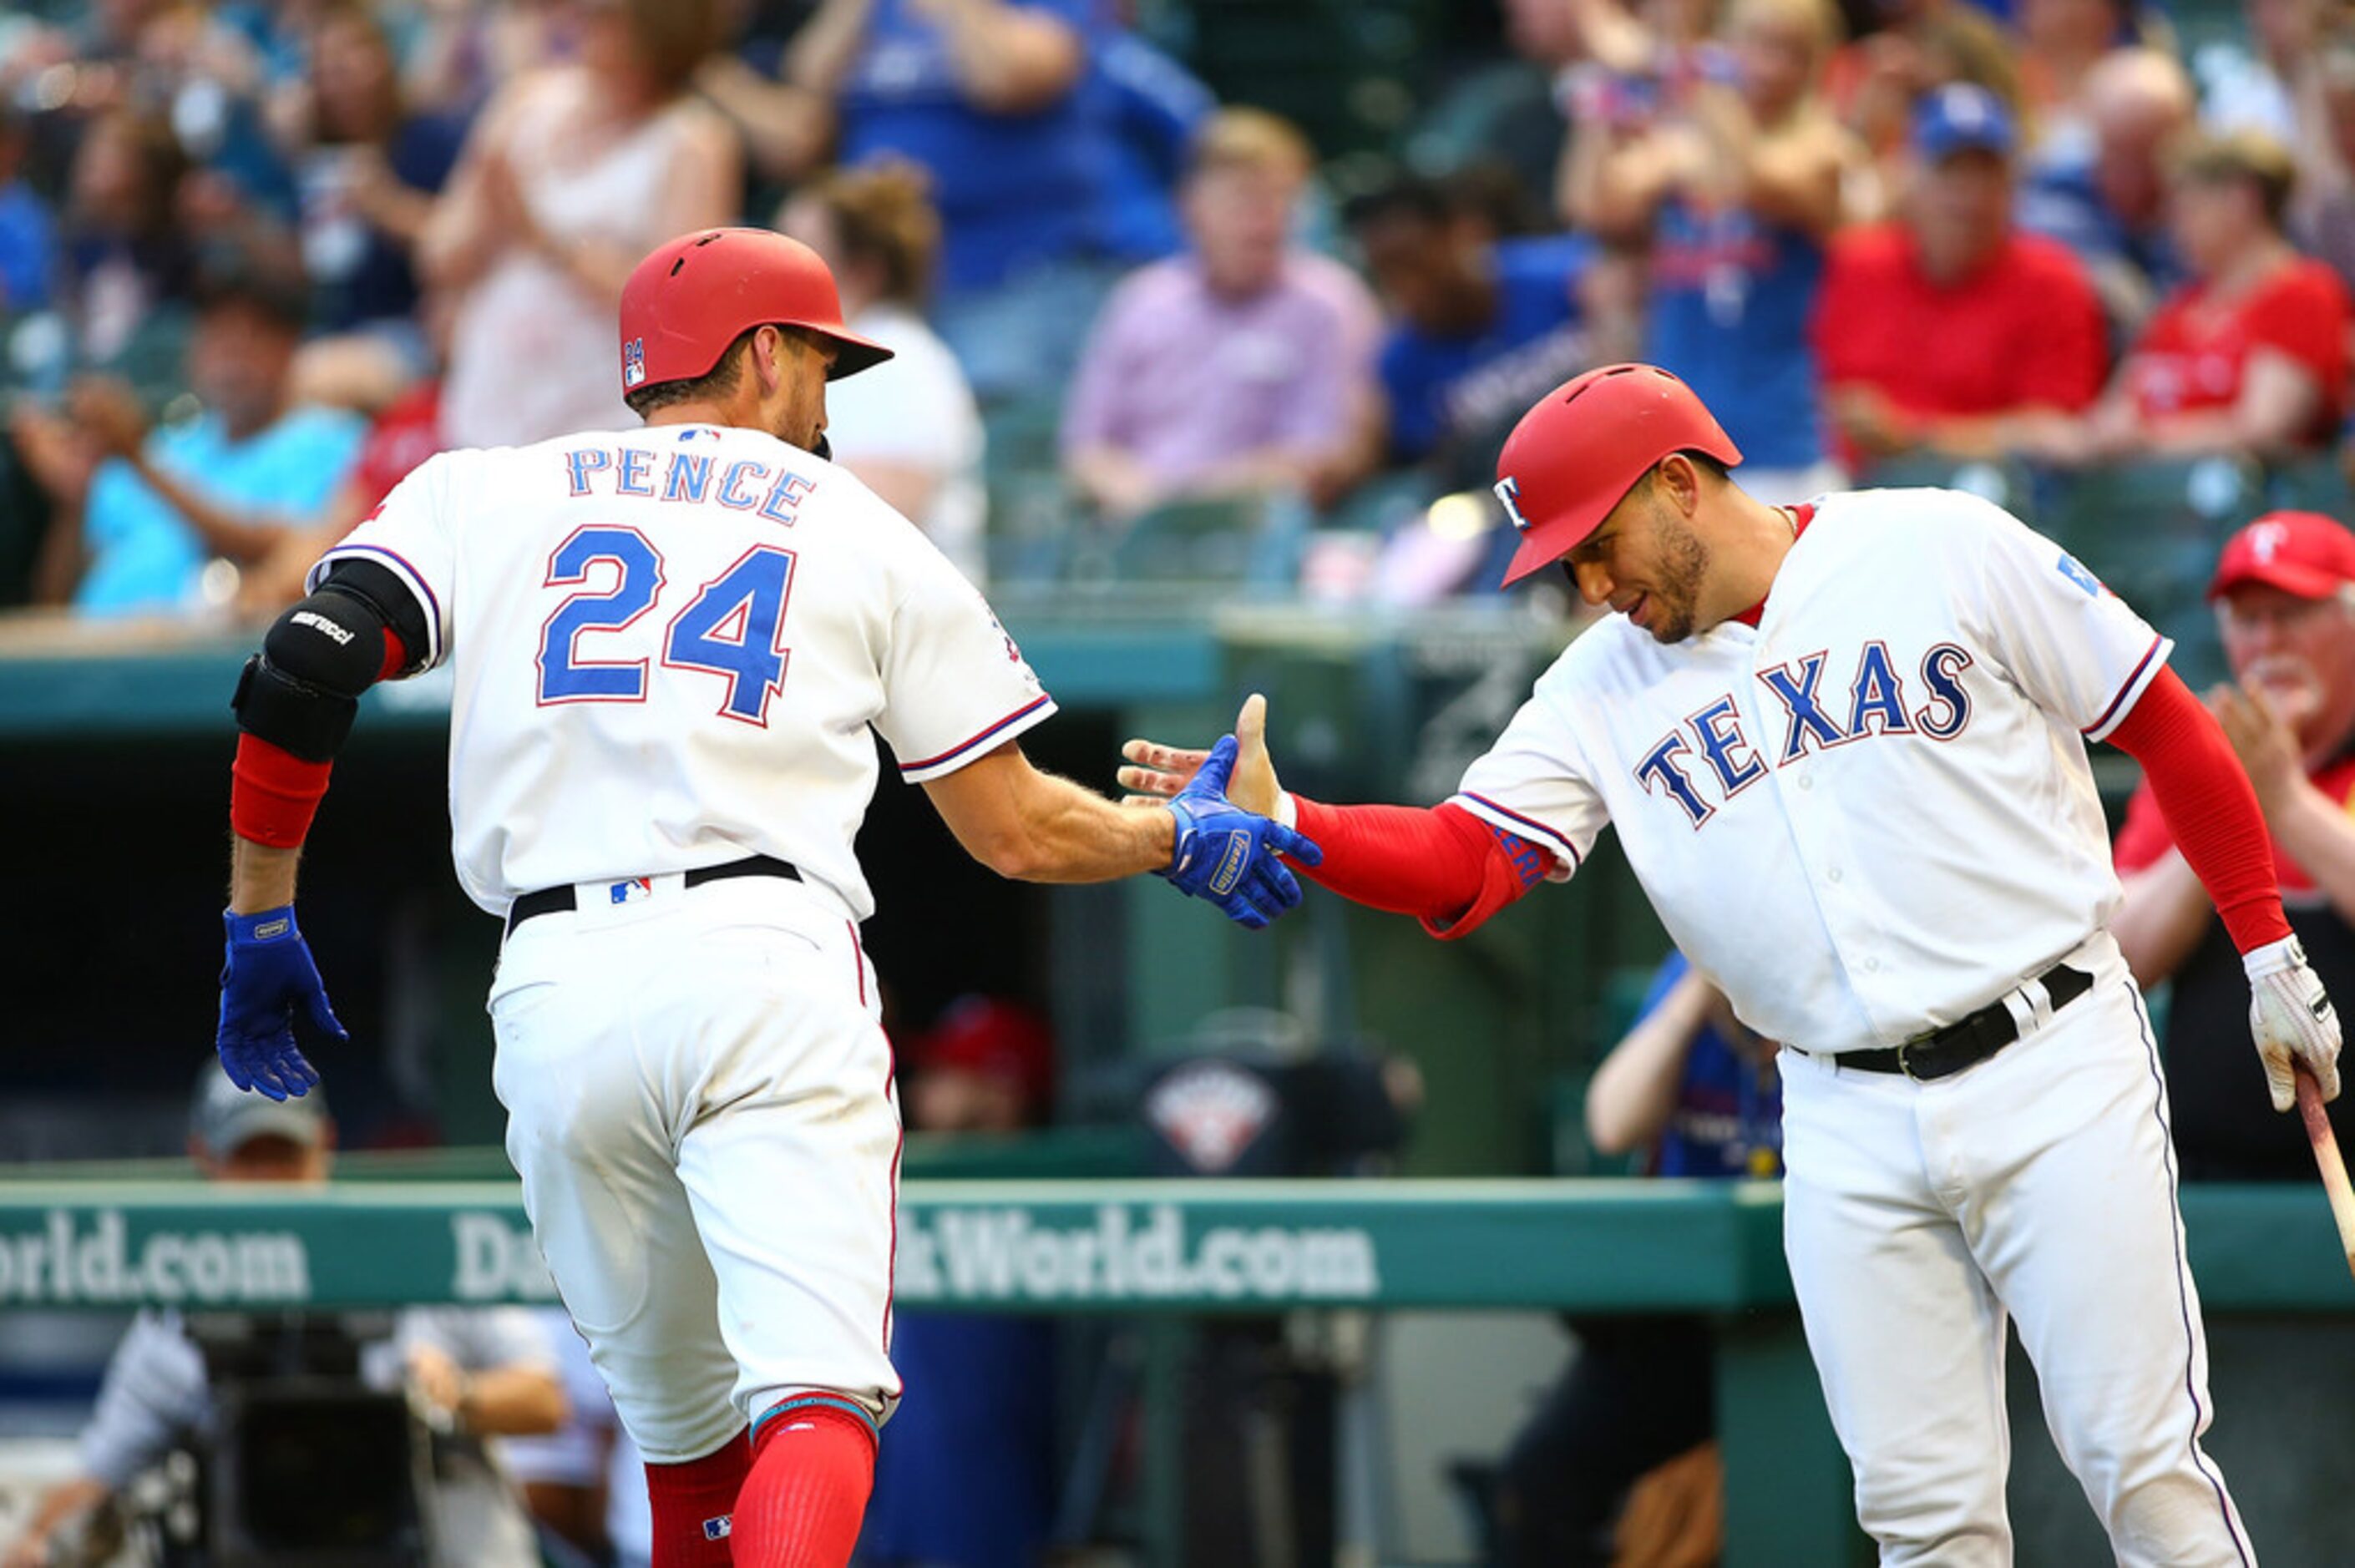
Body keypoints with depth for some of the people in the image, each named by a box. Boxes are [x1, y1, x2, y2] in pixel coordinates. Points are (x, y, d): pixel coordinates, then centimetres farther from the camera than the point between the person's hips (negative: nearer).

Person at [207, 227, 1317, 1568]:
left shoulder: (483, 492, 19)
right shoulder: (869, 538, 18)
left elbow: (303, 677, 5)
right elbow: (1015, 832, 19)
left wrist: (261, 918, 16)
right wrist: (1179, 841, 37)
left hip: (555, 995, 2)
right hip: (771, 971, -2)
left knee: (682, 1422, 17)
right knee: (816, 1389, -15)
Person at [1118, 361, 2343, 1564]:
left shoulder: (1940, 549, -4)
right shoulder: (1605, 689, 7)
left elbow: (2169, 733, 2)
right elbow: (1461, 864, -3)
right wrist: (1278, 824, -20)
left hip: (2051, 1067, -4)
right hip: (1850, 1129, 4)